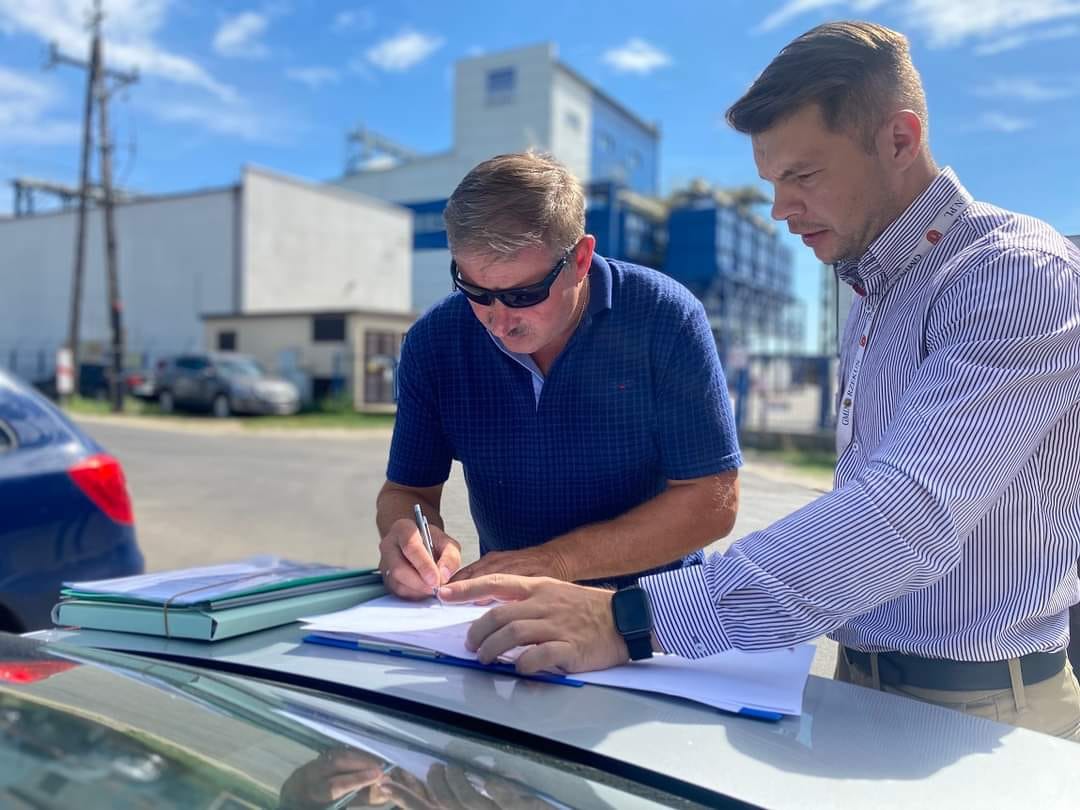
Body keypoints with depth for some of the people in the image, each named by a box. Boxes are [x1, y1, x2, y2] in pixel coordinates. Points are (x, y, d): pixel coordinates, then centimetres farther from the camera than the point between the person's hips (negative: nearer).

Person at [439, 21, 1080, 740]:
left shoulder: (1021, 272, -16)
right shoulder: (875, 292, 10)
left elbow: (912, 514, -29)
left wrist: (636, 620, -34)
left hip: (978, 707, -6)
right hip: (862, 682, 6)